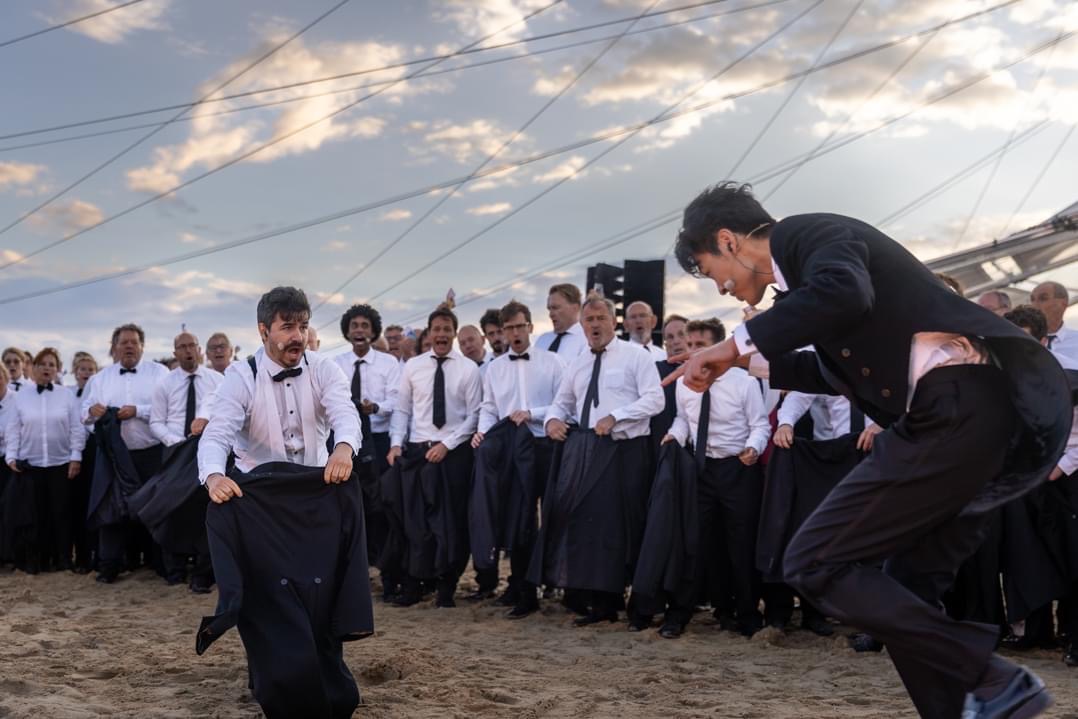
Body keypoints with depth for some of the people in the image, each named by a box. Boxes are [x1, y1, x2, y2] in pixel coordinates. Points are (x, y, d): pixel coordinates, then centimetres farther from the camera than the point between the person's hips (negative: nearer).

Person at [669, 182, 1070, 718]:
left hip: (955, 411, -10)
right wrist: (751, 360, 29)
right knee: (906, 591, 16)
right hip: (971, 414, 10)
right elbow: (839, 370, 34)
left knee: (814, 563, -7)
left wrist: (737, 342, -16)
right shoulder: (808, 252, 25)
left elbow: (844, 292, -26)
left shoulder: (808, 230, -2)